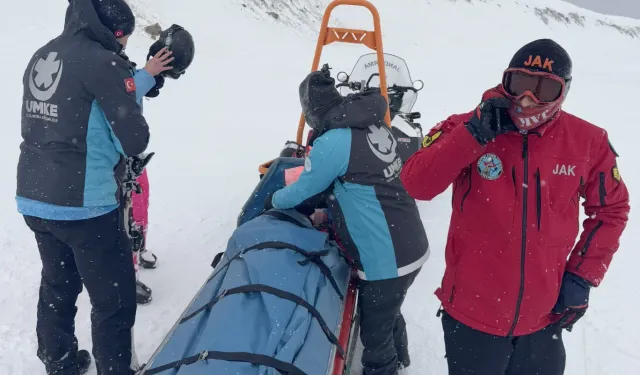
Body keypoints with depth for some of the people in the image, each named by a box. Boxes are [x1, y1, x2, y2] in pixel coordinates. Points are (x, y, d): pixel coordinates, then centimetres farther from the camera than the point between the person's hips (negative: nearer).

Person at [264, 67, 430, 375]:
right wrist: (323, 203, 16)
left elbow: (303, 191, -7)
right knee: (387, 314, 32)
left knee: (374, 330, 14)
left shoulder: (333, 142, -22)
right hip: (412, 245, 9)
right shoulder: (373, 124, 2)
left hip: (386, 259, -9)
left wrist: (274, 201, 13)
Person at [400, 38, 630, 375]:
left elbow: (611, 209, 6)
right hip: (471, 313, -2)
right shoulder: (467, 128, -13)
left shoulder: (589, 143, -7)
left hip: (544, 318, 2)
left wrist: (583, 277, 1)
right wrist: (474, 133, -30)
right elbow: (416, 184, -24)